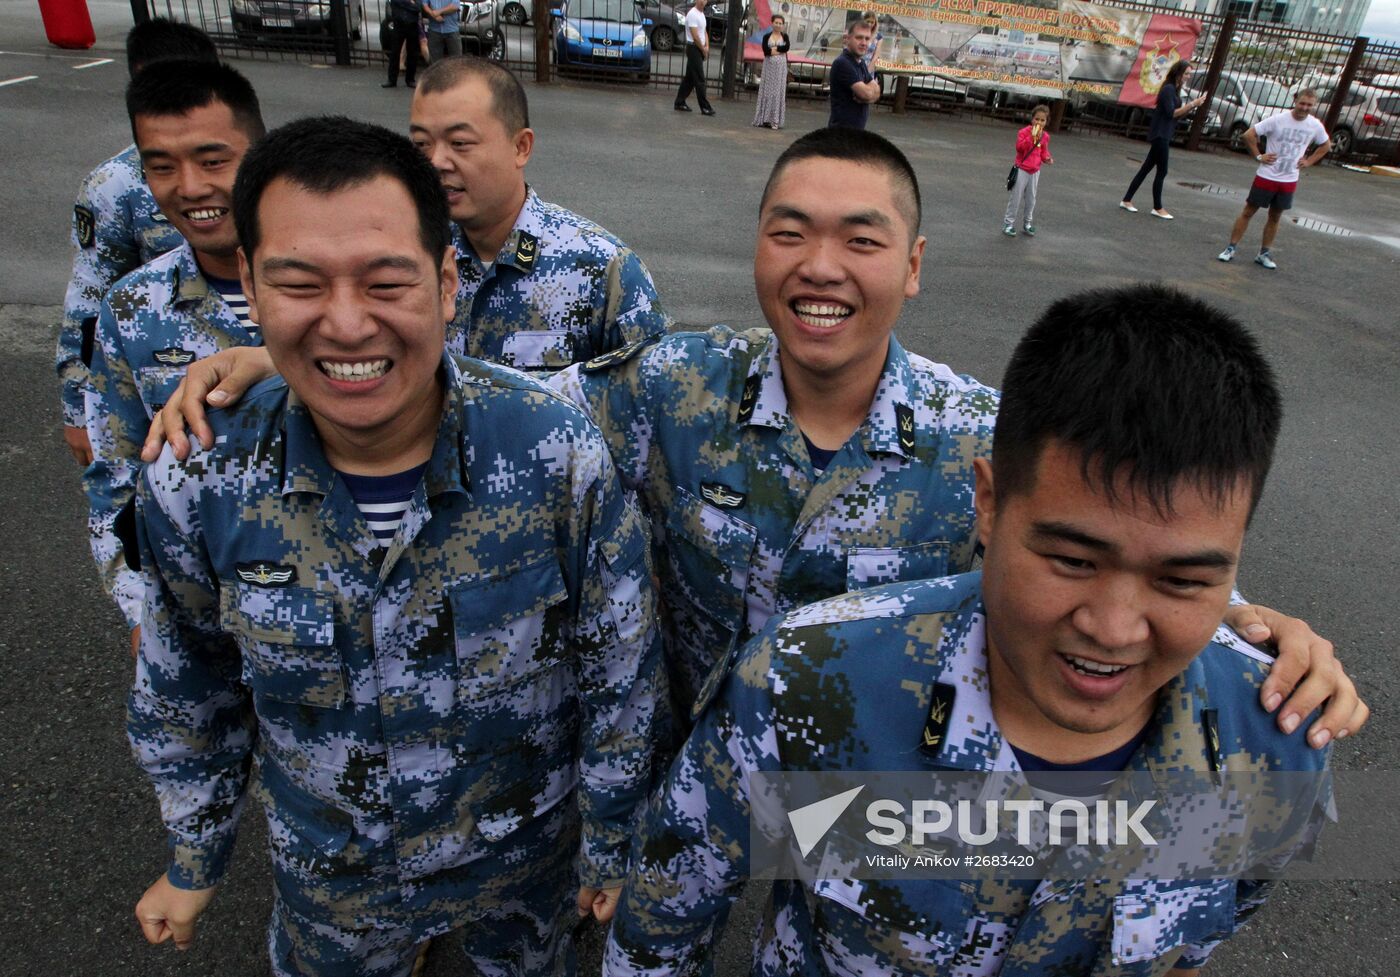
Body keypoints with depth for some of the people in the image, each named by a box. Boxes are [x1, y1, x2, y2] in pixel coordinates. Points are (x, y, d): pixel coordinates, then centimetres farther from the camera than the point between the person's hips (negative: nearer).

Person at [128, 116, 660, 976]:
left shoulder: (558, 455, -28)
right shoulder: (196, 483, -21)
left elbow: (619, 679, -14)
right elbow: (187, 694, -2)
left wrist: (609, 844, -3)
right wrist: (194, 861, 9)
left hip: (528, 853, 0)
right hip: (325, 876, 1)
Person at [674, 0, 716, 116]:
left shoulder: (702, 14, 15)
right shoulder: (692, 14, -13)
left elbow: (704, 32, 18)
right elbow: (695, 36, -18)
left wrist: (707, 47, 2)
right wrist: (703, 50, -10)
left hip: (700, 49, 9)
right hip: (694, 48, -9)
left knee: (690, 78, 11)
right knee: (699, 79, -8)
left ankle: (680, 103, 17)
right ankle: (705, 107, -7)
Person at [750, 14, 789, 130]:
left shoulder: (784, 36, 9)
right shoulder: (766, 36, 7)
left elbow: (787, 47, -10)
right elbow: (765, 51, -10)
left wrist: (773, 49, -10)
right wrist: (780, 50, -11)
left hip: (781, 67, 0)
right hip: (769, 66, 0)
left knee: (778, 91, -3)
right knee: (767, 90, -1)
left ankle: (775, 120, -3)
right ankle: (765, 118, 4)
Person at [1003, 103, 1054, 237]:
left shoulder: (1045, 136, 4)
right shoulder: (1024, 132, -11)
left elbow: (1044, 152, 15)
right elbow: (1019, 147, -22)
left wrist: (1047, 158, -5)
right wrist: (1032, 138, -29)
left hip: (1035, 171, 5)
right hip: (1022, 170, -4)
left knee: (1031, 198, 12)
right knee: (1016, 197, 1)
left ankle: (1028, 222, 24)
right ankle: (1008, 223, 10)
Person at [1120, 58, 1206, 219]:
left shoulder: (1174, 89, 15)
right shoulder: (1168, 89, -13)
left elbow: (1176, 112, 15)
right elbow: (1171, 113, -17)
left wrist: (1192, 105, 3)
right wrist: (1191, 105, -17)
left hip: (1163, 136, 9)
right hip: (1160, 135, -9)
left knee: (1147, 168, 10)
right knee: (1162, 171, -4)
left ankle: (1126, 200, 13)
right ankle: (1158, 208, 3)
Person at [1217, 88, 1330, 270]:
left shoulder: (1315, 126, -1)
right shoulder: (1278, 120, -13)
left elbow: (1326, 145, 17)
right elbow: (1249, 134, -10)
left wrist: (1309, 161, 5)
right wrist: (1258, 156, -11)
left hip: (1289, 180, 4)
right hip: (1266, 176, -4)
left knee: (1275, 217, 10)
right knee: (1248, 211, 0)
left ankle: (1264, 254, 19)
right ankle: (1230, 249, 6)